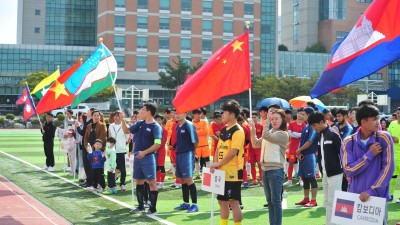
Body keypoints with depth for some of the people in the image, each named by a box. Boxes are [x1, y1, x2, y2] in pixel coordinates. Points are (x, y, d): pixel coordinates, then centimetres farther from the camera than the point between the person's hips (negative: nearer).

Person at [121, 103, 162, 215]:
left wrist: (144, 152, -21)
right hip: (137, 157, 7)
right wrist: (123, 119, 2)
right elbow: (127, 130, 18)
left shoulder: (156, 127, -11)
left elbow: (157, 144, -17)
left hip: (148, 157, -7)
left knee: (151, 182, -4)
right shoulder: (140, 124, 10)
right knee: (139, 181, 12)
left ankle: (153, 208, 0)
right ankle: (141, 206, 22)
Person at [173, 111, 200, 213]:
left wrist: (191, 151, 2)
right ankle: (186, 203, 20)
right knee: (182, 179, 12)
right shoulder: (178, 127, 13)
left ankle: (194, 204, -7)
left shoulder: (189, 125, -12)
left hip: (187, 154, -8)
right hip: (179, 154, 8)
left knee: (188, 179, -11)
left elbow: (195, 141, -11)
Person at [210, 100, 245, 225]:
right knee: (222, 201, 14)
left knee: (233, 201, -5)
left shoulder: (237, 131, -13)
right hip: (222, 172, 8)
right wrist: (215, 164, -1)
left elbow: (233, 151, -19)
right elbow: (218, 148, 14)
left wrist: (219, 163, -16)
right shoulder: (224, 130, 14)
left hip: (233, 172, -8)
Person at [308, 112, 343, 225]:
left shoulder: (333, 134, -14)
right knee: (326, 202, 12)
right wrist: (321, 168, 13)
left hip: (335, 174, -8)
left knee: (333, 202, -7)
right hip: (325, 174, 8)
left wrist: (344, 169, -10)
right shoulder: (320, 135, 11)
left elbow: (343, 152, -14)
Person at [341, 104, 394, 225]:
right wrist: (370, 154, -13)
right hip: (355, 196, 1)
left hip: (378, 196, -1)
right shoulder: (348, 142, -1)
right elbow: (349, 170, -8)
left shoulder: (384, 138, -5)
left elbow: (388, 167, -9)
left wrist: (372, 191, -15)